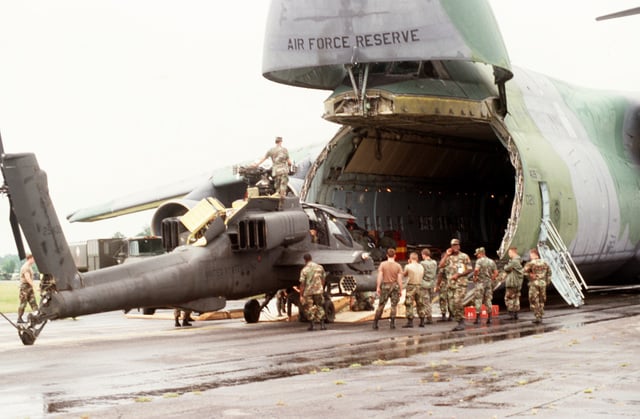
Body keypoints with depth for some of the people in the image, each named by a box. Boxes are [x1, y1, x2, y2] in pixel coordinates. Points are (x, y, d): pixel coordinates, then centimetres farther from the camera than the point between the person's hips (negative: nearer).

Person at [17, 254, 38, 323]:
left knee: (33, 302, 2)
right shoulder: (25, 267, -15)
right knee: (23, 303, -3)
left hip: (30, 287, 9)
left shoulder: (29, 267, 16)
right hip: (25, 286, -9)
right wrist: (34, 286, -27)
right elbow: (27, 278, -23)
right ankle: (19, 318, 4)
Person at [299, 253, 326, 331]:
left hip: (308, 292, -3)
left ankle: (311, 325, 10)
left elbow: (302, 284, -10)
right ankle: (322, 325, 4)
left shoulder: (304, 270, -9)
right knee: (319, 307, 11)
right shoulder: (320, 267, 1)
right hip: (318, 291, 3)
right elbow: (323, 280, 8)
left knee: (308, 308, 11)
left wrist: (301, 295, -6)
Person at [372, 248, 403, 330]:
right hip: (395, 286, 0)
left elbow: (380, 276, -8)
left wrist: (378, 287, -5)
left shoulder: (383, 264, -3)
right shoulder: (398, 266, -3)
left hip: (385, 286, 0)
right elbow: (399, 279, -6)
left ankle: (375, 323, 6)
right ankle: (392, 323, 3)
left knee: (381, 305, 7)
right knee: (394, 305, 6)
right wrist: (400, 290, 0)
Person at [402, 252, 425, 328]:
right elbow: (422, 275, 13)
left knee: (409, 305, -2)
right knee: (420, 304, 13)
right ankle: (422, 321, 15)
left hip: (411, 286, -5)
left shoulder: (408, 266, -10)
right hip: (419, 286, 5)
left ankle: (410, 322, -7)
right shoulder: (421, 267, 5)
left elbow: (404, 274, 5)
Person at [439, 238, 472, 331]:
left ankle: (461, 322, -11)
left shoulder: (464, 256, 1)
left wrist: (458, 275, -11)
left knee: (458, 302, -18)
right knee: (452, 305, 3)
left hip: (460, 283, -5)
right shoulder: (449, 257, 14)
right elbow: (441, 266, 1)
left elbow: (470, 269, -2)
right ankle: (460, 323, 10)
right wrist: (446, 255, -1)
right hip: (451, 284, 5)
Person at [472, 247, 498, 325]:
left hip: (480, 282, -6)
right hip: (489, 283, 6)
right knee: (488, 300, 10)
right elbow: (496, 273, 8)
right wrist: (491, 279, 13)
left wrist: (475, 276, -9)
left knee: (478, 300, -1)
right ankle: (489, 318, 8)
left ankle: (478, 318, -4)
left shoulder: (479, 261, -9)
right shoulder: (491, 261, 11)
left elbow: (476, 269, -25)